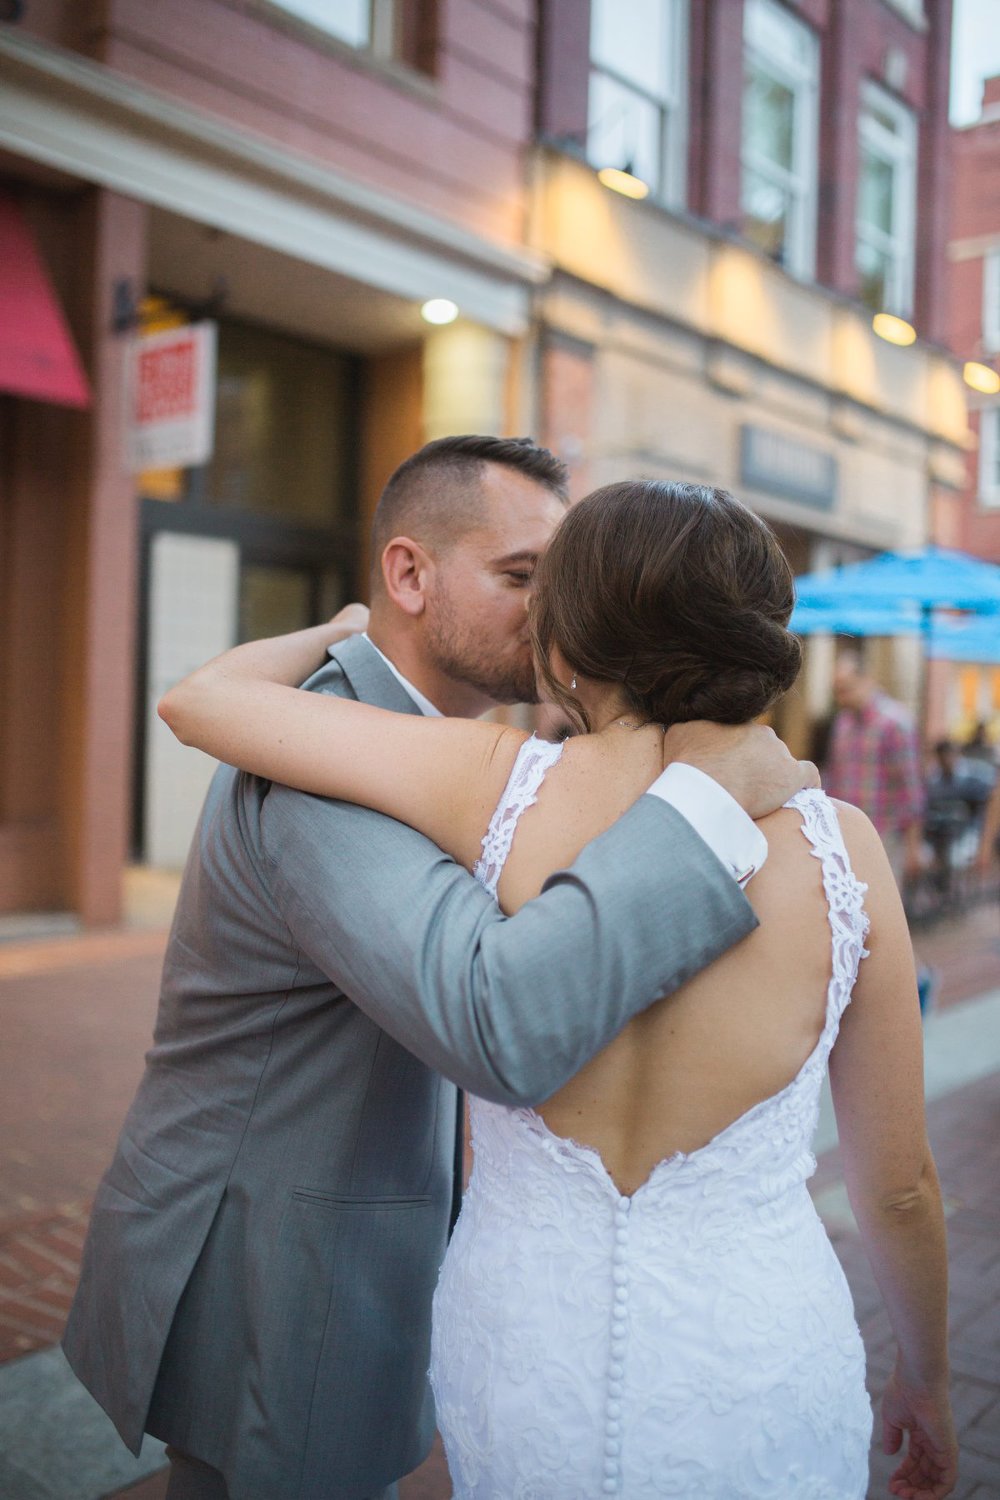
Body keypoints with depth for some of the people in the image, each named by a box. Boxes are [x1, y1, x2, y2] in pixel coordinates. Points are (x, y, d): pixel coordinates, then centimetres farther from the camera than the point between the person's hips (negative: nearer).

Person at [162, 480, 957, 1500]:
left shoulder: (503, 785, -17)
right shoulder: (839, 847, -14)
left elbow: (196, 699, -8)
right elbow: (897, 1186, -4)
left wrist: (342, 632, 11)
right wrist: (926, 1378, 15)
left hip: (519, 1379, 0)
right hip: (757, 1406, 0)